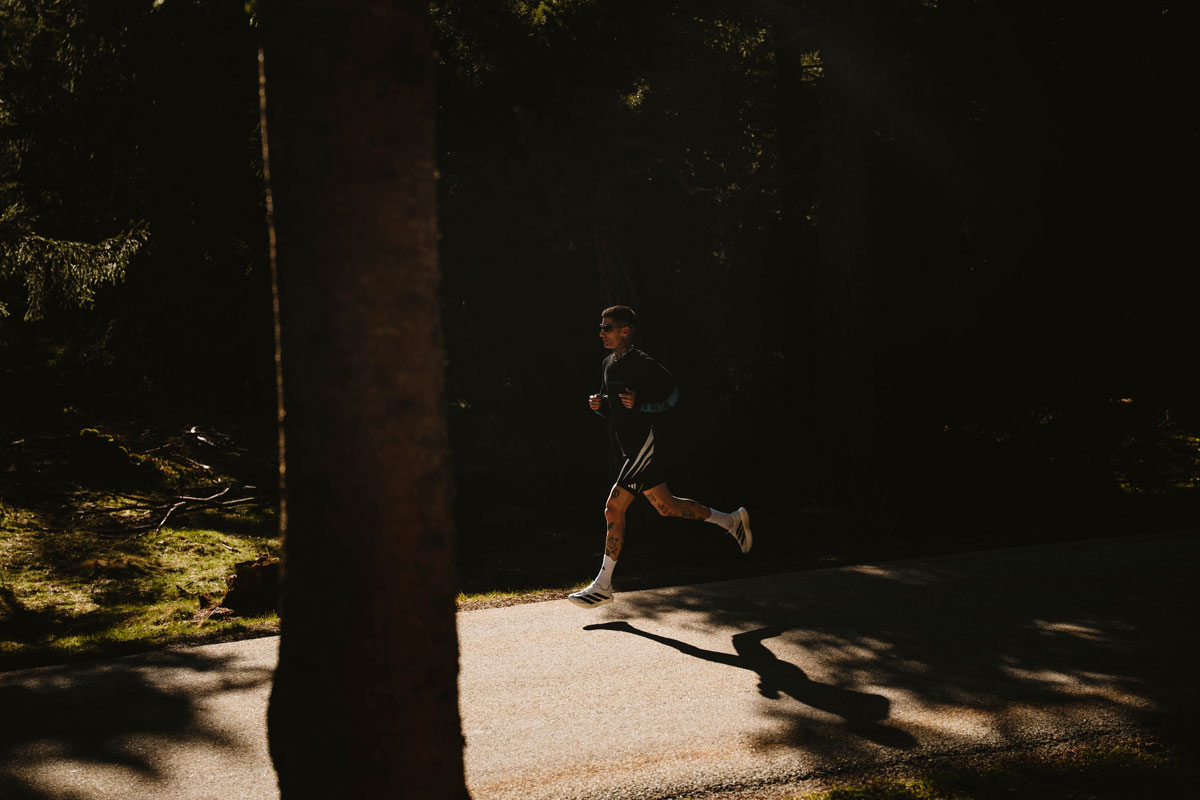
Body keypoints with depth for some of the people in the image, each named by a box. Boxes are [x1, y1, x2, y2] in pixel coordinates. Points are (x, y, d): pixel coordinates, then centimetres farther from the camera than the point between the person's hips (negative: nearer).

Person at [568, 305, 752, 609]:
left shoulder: (643, 364, -15)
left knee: (614, 509, -12)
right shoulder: (609, 363, 12)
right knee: (667, 506, 17)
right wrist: (599, 405, 2)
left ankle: (603, 586, -6)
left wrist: (640, 404, -25)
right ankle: (731, 521, 33)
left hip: (644, 445, -9)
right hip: (633, 448, 9)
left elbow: (672, 396, -12)